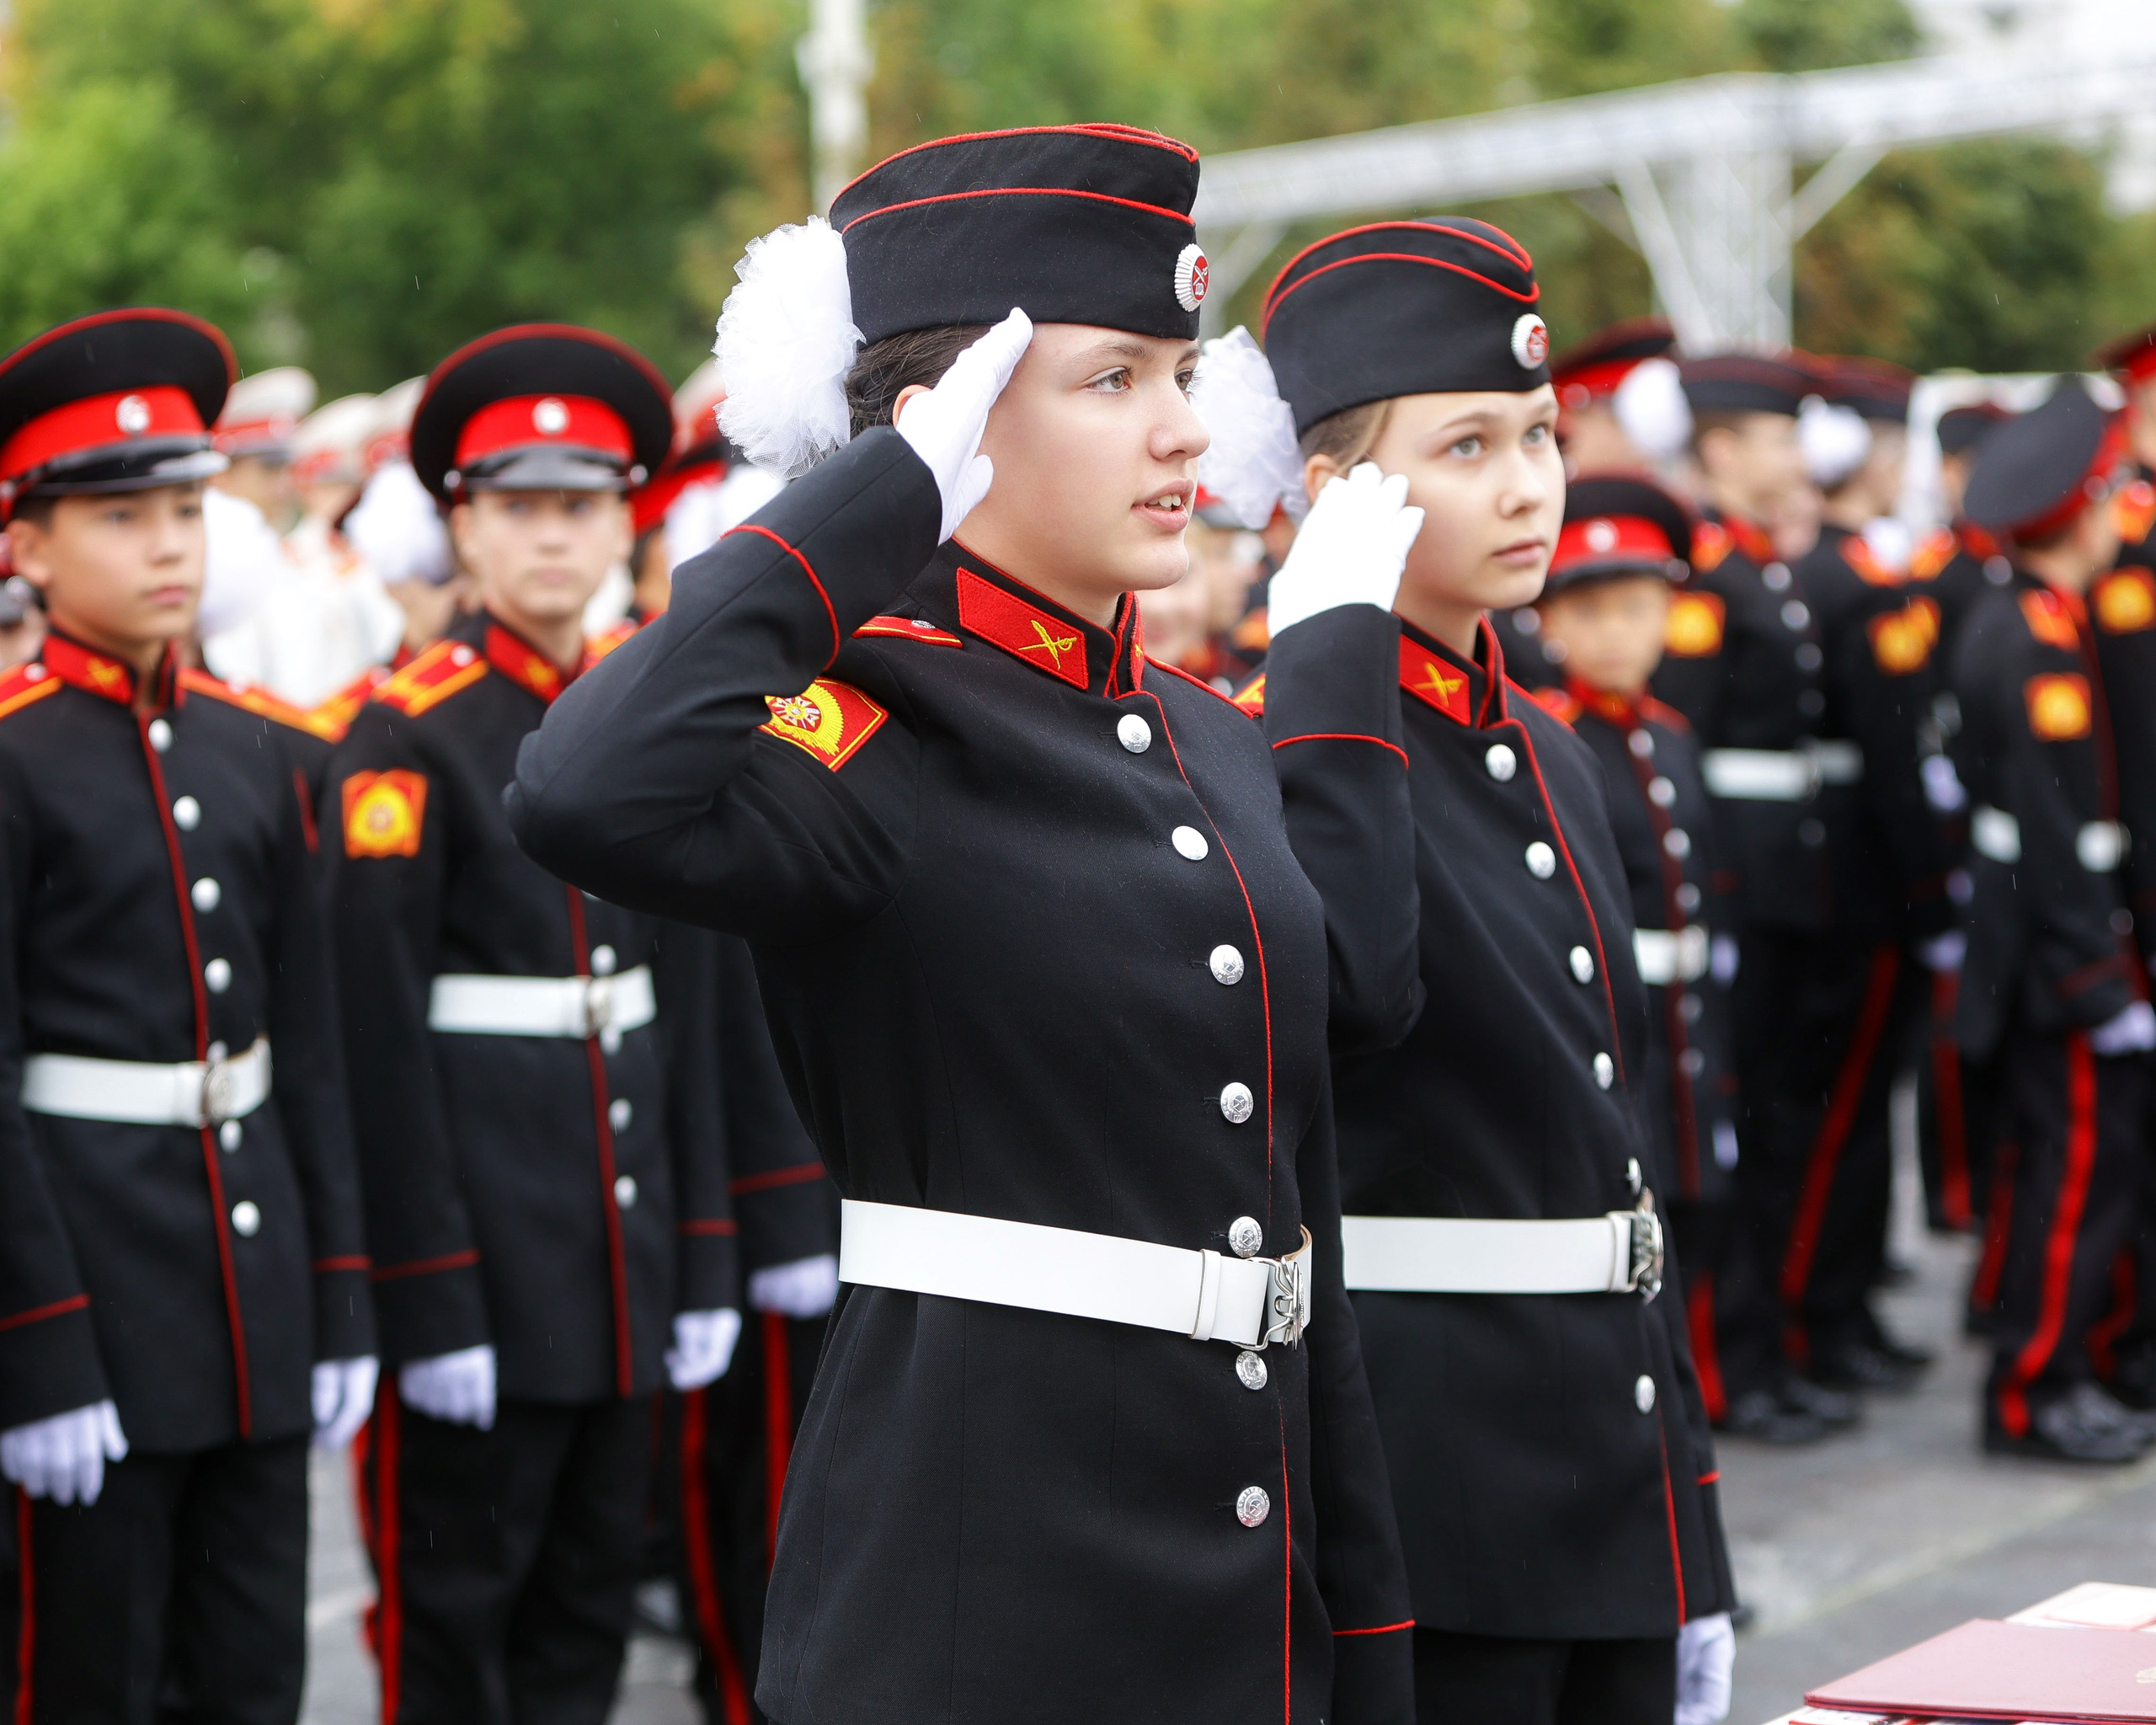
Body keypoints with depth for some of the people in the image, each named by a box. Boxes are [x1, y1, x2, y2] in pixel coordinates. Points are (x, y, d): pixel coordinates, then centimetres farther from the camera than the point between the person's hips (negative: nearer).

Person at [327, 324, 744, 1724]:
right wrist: (427, 1300, -15)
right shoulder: (410, 738, -8)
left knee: (592, 1604, 12)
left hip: (623, 1258, 6)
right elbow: (378, 1035, -12)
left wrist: (704, 1262, 9)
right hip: (480, 1240, -6)